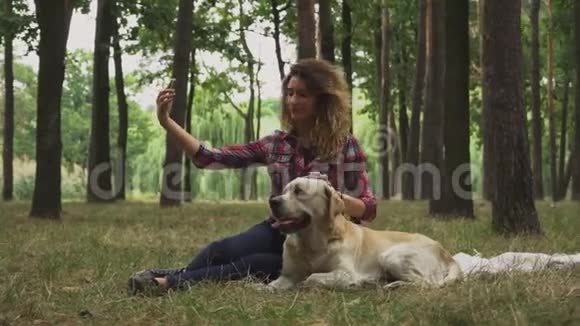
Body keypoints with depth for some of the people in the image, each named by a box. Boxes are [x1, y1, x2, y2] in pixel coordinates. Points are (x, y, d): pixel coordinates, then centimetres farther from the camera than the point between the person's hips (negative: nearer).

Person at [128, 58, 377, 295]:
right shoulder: (275, 144, 4)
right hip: (279, 233, 4)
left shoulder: (345, 146, -5)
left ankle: (173, 280, -27)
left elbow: (368, 209, -5)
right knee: (222, 250, -30)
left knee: (254, 264, -32)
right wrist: (166, 122, -11)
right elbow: (209, 158, -1)